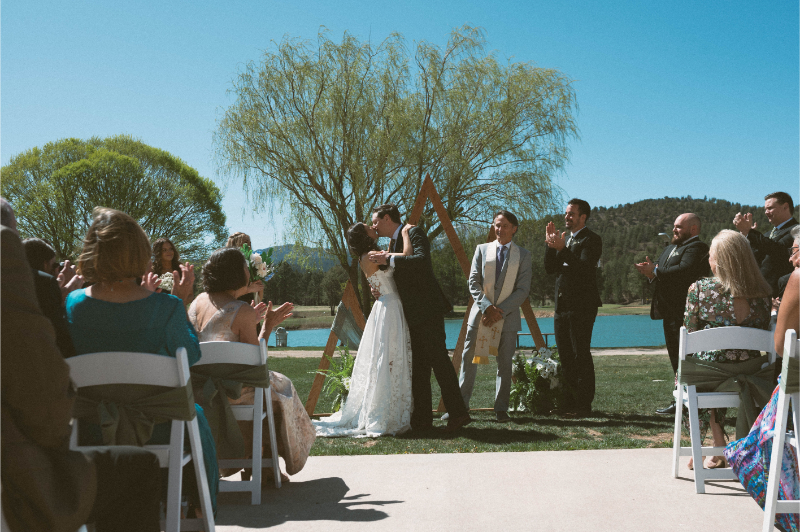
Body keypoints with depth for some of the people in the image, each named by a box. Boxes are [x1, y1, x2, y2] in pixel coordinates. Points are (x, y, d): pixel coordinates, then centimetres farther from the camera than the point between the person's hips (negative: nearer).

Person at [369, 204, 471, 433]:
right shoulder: (393, 243, 20)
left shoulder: (414, 233, -7)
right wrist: (380, 290, 3)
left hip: (427, 310, -9)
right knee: (418, 367, 9)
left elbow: (422, 260, -26)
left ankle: (457, 413, -7)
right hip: (411, 314, 10)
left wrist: (389, 259, -23)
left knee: (438, 358, -11)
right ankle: (422, 419, 13)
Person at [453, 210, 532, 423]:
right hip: (480, 314, 1)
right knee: (469, 359, -1)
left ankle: (501, 409, 10)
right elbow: (473, 283, 3)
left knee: (505, 364, 1)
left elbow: (523, 290, -2)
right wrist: (487, 307, -12)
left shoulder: (523, 255, 5)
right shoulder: (482, 250, 9)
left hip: (507, 317, -1)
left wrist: (500, 311, -12)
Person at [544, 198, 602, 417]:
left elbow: (584, 268, -21)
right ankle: (570, 401, 18)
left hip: (581, 307, -9)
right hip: (562, 307, 9)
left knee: (581, 356, -6)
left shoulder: (591, 239, -6)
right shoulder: (566, 240, 20)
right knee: (566, 358, 11)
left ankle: (583, 405, -1)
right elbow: (550, 268, 11)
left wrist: (562, 249, -27)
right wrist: (550, 245, -2)